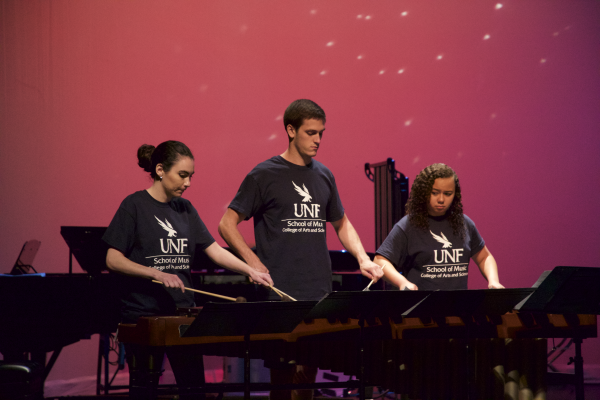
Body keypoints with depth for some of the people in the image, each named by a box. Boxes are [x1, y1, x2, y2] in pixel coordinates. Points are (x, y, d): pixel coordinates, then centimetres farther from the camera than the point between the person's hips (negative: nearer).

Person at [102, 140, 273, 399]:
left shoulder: (185, 209, 9)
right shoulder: (134, 205, -7)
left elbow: (215, 250, 8)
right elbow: (112, 260, -11)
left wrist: (250, 271, -7)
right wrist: (157, 273, -21)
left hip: (182, 312, 5)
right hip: (142, 315, -5)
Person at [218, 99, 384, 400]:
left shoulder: (323, 175, 13)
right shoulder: (265, 175, -1)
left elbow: (341, 223, 25)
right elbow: (227, 224, -1)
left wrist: (362, 259, 9)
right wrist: (254, 263, -13)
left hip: (319, 295, 5)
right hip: (280, 295, -5)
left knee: (309, 374, 7)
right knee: (284, 371, -7)